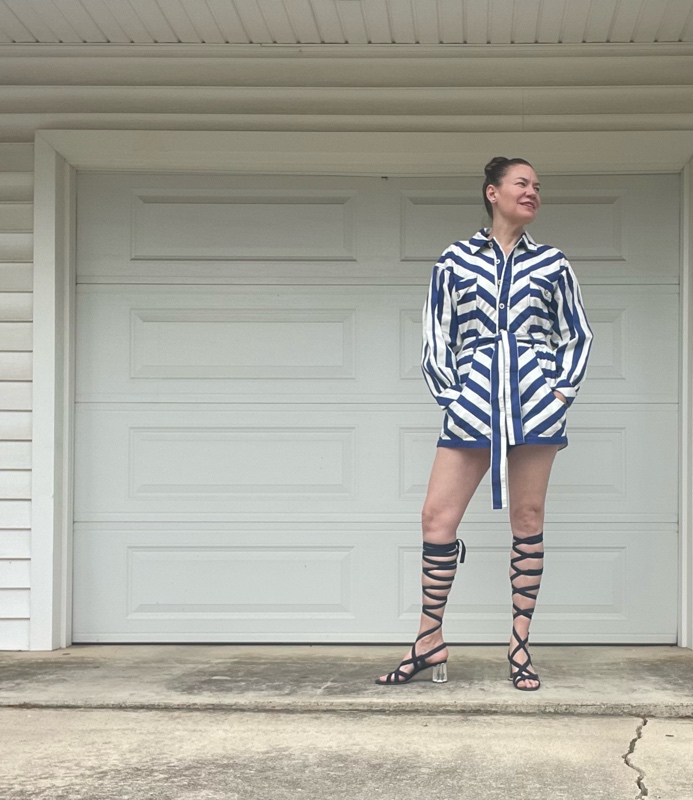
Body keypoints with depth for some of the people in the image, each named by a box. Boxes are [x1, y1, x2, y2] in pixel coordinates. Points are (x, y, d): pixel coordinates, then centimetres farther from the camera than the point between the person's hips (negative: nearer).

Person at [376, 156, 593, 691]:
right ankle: (430, 643, 5)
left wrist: (564, 389, 3)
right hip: (473, 404, 0)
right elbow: (437, 336, 9)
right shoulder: (456, 261, 9)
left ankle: (521, 645, 10)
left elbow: (578, 335, 15)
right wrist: (450, 394, -1)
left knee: (528, 519, 3)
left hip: (536, 404, 0)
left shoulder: (552, 264, 10)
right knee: (438, 516, -5)